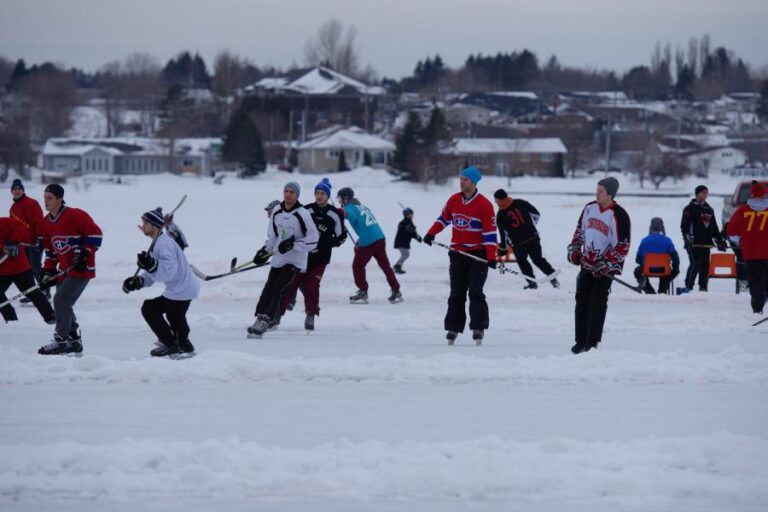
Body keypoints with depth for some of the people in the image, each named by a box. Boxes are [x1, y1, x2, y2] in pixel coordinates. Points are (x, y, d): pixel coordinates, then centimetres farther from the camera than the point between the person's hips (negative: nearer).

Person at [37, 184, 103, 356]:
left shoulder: (75, 215, -16)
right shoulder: (47, 222, 9)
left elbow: (95, 233, -15)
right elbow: (49, 249, 19)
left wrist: (84, 253, -20)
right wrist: (48, 270, 13)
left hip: (81, 269, -8)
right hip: (64, 269, 8)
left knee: (61, 301, -15)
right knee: (63, 305, 8)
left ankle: (61, 341, -9)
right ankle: (74, 340, 20)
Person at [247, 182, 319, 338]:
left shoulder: (302, 214, -13)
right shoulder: (277, 211, 5)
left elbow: (313, 238, -12)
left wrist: (293, 244, -18)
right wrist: (265, 250, 10)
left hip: (295, 260, -6)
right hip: (279, 257, 6)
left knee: (278, 289, -14)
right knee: (269, 288, 2)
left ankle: (266, 321, -16)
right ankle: (260, 318, 10)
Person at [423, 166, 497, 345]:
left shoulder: (484, 204, -12)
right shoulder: (453, 200, 4)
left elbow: (490, 232, -14)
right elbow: (444, 218, 20)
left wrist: (491, 257, -18)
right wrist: (431, 234, 9)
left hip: (477, 254, -5)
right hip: (457, 253, 5)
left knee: (475, 292, -8)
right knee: (456, 293, 6)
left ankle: (478, 327, -4)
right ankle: (453, 327, 10)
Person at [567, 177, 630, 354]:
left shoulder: (618, 216, -17)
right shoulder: (590, 208, 2)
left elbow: (623, 247, -16)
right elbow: (580, 230, 17)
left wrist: (605, 265, -21)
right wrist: (574, 249, 5)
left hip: (606, 267, -6)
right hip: (587, 262, 6)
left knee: (597, 304, -9)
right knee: (582, 301, 6)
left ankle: (592, 343, -4)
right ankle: (581, 341, 13)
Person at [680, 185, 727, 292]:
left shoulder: (709, 210, 21)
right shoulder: (690, 209, -1)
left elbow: (714, 227, 28)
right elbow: (684, 225, -10)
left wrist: (720, 240, 23)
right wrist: (687, 238, -23)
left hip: (706, 243, 7)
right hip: (694, 243, -7)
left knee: (705, 265, 4)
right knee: (695, 264, -15)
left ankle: (703, 287, 9)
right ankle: (688, 287, -11)